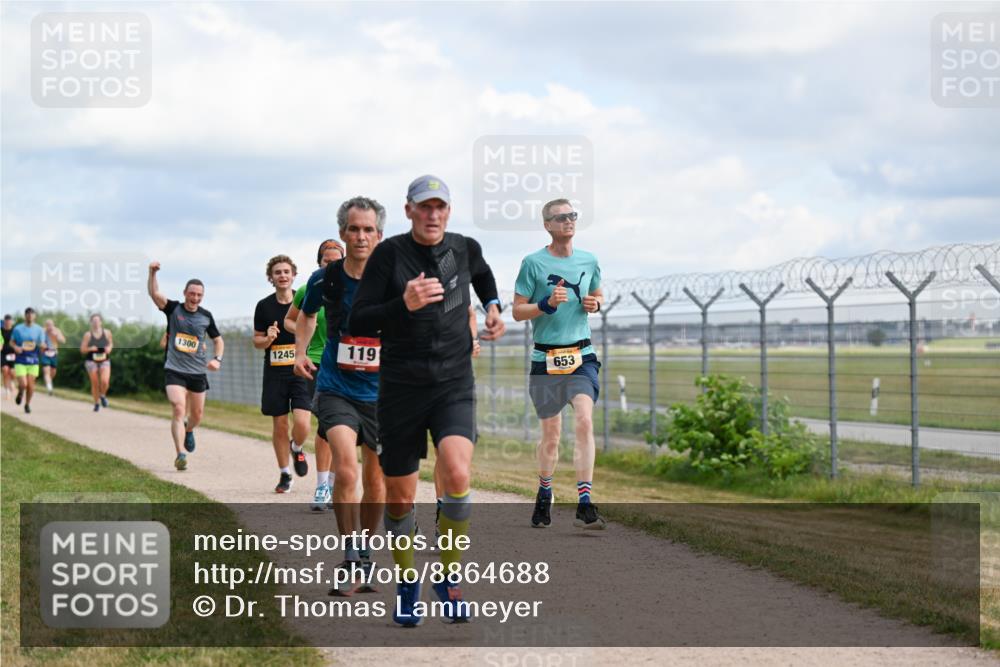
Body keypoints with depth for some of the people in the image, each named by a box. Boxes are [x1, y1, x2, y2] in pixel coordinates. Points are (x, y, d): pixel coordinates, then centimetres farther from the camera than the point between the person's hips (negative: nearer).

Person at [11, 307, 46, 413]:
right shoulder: (18, 329, 1)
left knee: (31, 385, 1)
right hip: (20, 361, -1)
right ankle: (20, 393, 23)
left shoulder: (39, 330, 3)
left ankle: (27, 404, 22)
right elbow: (11, 341, 11)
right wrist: (15, 347, -10)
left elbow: (42, 346, 3)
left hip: (33, 361, 1)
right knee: (23, 384, -13)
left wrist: (43, 347, -21)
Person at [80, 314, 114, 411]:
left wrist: (109, 348, -7)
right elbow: (82, 350, -2)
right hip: (91, 361, -1)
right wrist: (90, 349, -20)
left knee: (105, 381, -18)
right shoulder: (88, 335, -6)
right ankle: (96, 403, 22)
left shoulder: (107, 333, -1)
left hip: (104, 360, 1)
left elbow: (111, 344, 15)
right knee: (95, 384, 1)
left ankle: (103, 395, 13)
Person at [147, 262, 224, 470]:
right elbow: (154, 293, -19)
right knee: (179, 409, -20)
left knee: (197, 415, 13)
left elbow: (218, 340, 15)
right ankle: (181, 454, -24)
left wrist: (218, 359, -2)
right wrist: (152, 273, -34)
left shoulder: (206, 316, 3)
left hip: (198, 372, 3)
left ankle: (188, 430, 49)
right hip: (174, 370, -3)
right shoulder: (173, 309, -4)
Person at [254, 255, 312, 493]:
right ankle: (284, 475, 20)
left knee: (302, 424, -15)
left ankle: (296, 449, 20)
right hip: (275, 373, 1)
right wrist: (268, 338, -12)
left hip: (301, 371, -1)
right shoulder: (264, 306, 3)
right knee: (279, 426, 5)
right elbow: (257, 341, 10)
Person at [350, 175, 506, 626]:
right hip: (400, 389, -1)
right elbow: (357, 322, -11)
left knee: (457, 475, -23)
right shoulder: (389, 254, -7)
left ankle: (447, 577, -4)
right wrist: (404, 304, -25)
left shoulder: (465, 249, 3)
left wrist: (492, 308, 14)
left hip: (454, 386, 1)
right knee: (399, 498, 6)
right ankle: (407, 583, 29)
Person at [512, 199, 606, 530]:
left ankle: (585, 504, -19)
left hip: (581, 356, 2)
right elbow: (517, 311, -1)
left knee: (585, 421, -18)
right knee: (551, 434, 7)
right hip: (545, 358, -2)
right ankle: (544, 495, 30)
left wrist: (595, 304, 2)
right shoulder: (533, 263, -2)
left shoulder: (589, 261, 8)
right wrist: (547, 304, -18)